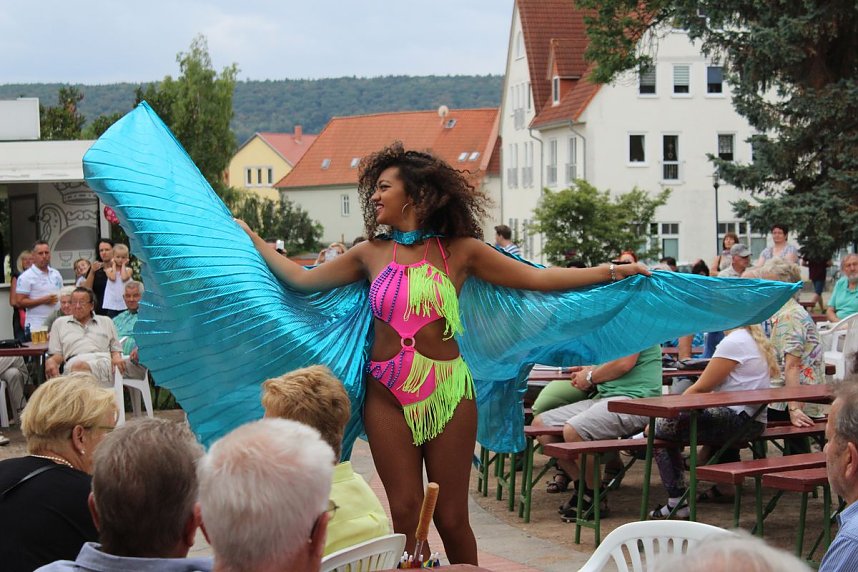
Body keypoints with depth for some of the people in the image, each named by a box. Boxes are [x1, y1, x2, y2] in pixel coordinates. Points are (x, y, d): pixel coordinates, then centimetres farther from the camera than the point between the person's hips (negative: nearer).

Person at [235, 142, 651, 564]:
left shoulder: (459, 251, 1)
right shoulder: (371, 255, 8)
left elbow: (537, 278, -1)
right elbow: (302, 280, 15)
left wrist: (613, 271, -8)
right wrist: (250, 238, 17)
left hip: (446, 391, -2)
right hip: (388, 396, 2)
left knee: (451, 517, 1)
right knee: (406, 514, -1)